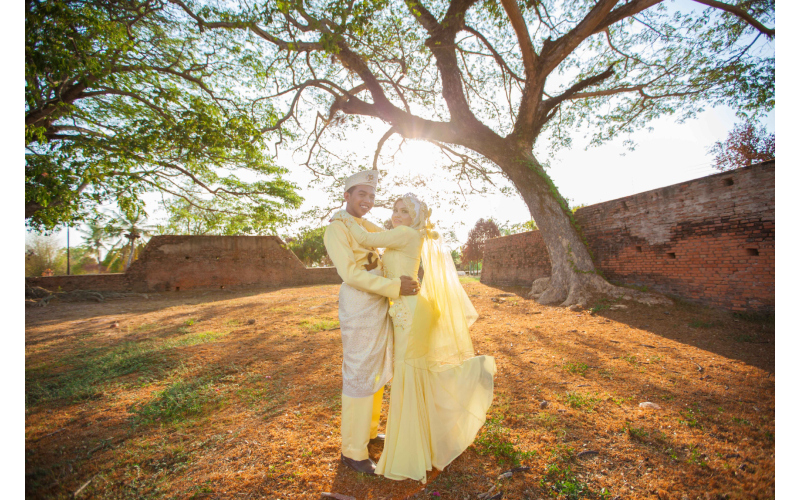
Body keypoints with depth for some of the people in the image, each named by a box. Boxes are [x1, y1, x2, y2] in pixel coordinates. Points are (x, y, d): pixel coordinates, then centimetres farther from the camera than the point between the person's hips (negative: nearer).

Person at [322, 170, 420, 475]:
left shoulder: (367, 226, 13)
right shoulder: (336, 229, -10)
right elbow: (350, 273, -21)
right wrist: (395, 286, -25)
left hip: (380, 308, 9)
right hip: (358, 310, -8)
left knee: (377, 372, 19)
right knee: (359, 377, 1)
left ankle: (369, 430, 39)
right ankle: (352, 451, 19)